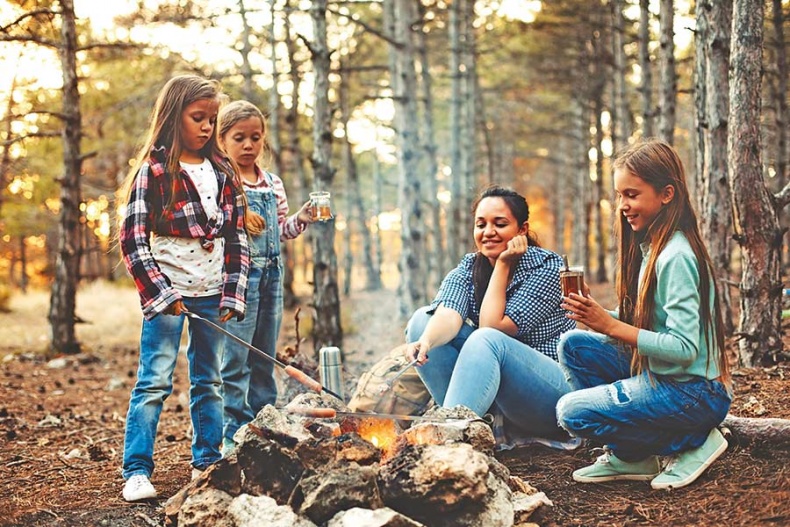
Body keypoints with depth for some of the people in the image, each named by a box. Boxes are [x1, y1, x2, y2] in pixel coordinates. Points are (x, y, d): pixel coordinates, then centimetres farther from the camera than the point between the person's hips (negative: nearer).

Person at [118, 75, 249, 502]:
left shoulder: (222, 171, 9)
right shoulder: (153, 170, -6)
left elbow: (237, 237, 10)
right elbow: (132, 238, -10)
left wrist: (233, 292, 1)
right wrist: (159, 293, -16)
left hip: (212, 293, 5)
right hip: (169, 291, -5)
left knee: (209, 380, 12)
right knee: (154, 380, -5)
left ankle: (208, 462, 21)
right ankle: (137, 471, 1)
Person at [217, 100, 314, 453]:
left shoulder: (273, 185, 13)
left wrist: (301, 219, 0)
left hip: (271, 273, 7)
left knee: (264, 359, 13)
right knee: (235, 360, -7)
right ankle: (234, 435, 0)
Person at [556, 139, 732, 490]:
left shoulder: (677, 257, -20)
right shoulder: (649, 246, 8)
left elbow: (684, 348, -25)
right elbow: (645, 323, 11)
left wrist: (610, 326, -25)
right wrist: (597, 316, -6)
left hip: (695, 392, -9)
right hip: (659, 374, 9)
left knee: (572, 412, -15)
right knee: (574, 346, 4)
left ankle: (694, 443, -1)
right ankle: (629, 456, 6)